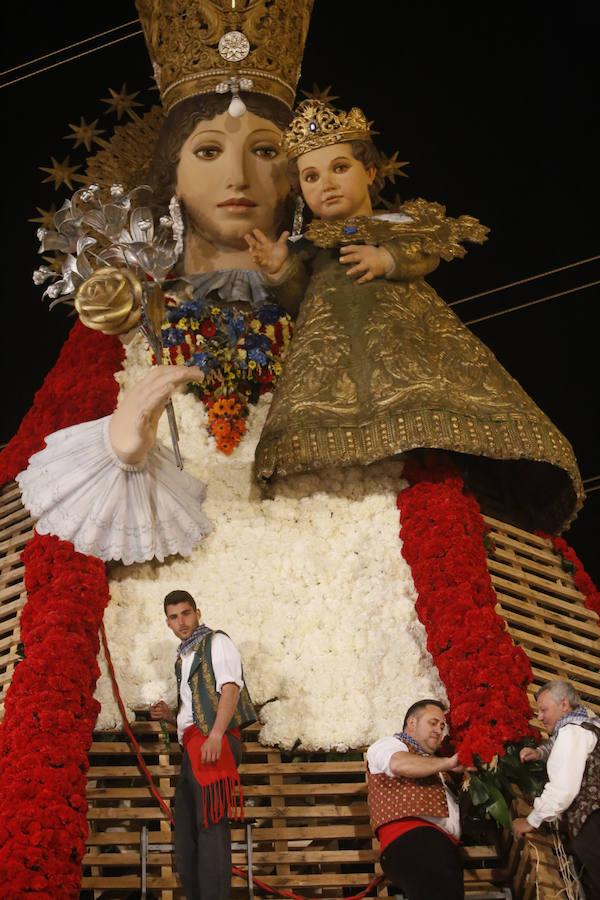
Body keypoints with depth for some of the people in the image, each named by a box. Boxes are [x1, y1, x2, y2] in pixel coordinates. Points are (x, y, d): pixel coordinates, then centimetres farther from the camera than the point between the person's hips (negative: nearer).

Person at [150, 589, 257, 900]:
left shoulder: (216, 642, 4)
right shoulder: (183, 658, 29)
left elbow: (230, 688, -13)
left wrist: (215, 735, -26)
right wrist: (169, 715, 13)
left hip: (214, 743, -9)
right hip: (191, 748, 9)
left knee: (210, 827, -17)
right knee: (185, 836, 8)